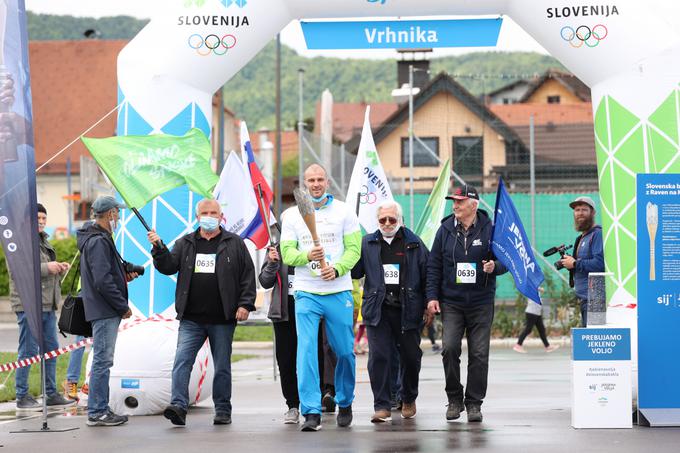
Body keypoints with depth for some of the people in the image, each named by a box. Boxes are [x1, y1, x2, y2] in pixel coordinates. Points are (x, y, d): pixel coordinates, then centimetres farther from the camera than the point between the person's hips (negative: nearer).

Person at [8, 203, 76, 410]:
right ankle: (22, 397, 1)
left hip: (47, 304, 9)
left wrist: (60, 269, 7)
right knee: (28, 351, -5)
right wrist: (47, 268, -21)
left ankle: (51, 394, 19)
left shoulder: (43, 241, 20)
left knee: (51, 349, 11)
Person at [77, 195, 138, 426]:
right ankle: (96, 413, -5)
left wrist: (124, 275, 9)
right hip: (104, 311, -11)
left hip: (104, 311, 11)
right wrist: (123, 306, -16)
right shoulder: (98, 242, -17)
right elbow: (103, 281, -22)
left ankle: (100, 409, 19)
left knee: (103, 360, 14)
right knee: (102, 360, -7)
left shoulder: (99, 238, 16)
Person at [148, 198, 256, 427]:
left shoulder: (234, 243, 6)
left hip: (222, 320, -1)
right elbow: (167, 267, 4)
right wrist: (158, 248, -13)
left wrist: (245, 304, -5)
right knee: (182, 361, -13)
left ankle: (223, 411, 16)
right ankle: (178, 406, -17)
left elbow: (248, 276, 4)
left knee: (222, 367, 7)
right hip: (191, 320, 1)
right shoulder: (185, 244, 12)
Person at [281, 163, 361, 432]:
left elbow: (354, 249, 0)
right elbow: (287, 253, 3)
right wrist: (307, 255, -18)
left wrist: (337, 269, -17)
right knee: (306, 351, -11)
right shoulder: (291, 215, 7)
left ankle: (345, 404, 27)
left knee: (345, 352, 6)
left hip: (339, 292, 0)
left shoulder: (344, 212, 5)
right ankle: (311, 412, -13)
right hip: (306, 293, 0)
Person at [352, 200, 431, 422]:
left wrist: (428, 306, 4)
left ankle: (409, 399, 30)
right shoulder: (367, 244, 8)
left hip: (407, 310, 0)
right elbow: (354, 271, 6)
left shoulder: (414, 243, 5)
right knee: (379, 358, -7)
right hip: (378, 310, 0)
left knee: (410, 356, 8)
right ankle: (382, 406, -3)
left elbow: (426, 275, 6)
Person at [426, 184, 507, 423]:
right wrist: (432, 296, 2)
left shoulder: (489, 229, -1)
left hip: (480, 303, -1)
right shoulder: (446, 229, 5)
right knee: (449, 348, -11)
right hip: (451, 302, 1)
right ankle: (454, 398, 5)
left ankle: (474, 403, 10)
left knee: (479, 354, 0)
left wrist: (495, 266, -19)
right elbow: (434, 265, 9)